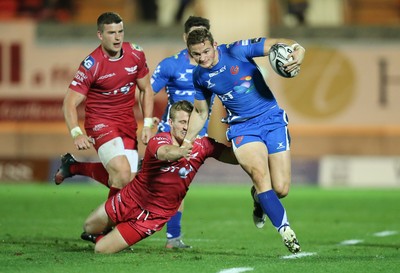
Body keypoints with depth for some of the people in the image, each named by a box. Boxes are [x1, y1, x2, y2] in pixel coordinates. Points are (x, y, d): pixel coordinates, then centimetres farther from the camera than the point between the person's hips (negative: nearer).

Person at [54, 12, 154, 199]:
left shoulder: (136, 54, -1)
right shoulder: (91, 64, -16)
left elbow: (146, 90, 13)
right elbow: (69, 103, -17)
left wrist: (147, 125, 2)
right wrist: (76, 133, -35)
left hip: (128, 124, 6)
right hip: (101, 123, -6)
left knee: (129, 181, 1)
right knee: (122, 173, -27)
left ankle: (74, 166, 21)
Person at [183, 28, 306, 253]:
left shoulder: (237, 51, -12)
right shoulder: (200, 77, 3)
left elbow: (277, 44, -17)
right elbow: (201, 112, 20)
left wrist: (297, 51, -38)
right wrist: (186, 142, 17)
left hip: (272, 119, -2)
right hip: (242, 128, 2)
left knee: (281, 189, -8)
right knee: (260, 173, -28)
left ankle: (259, 197, 29)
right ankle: (284, 228, -22)